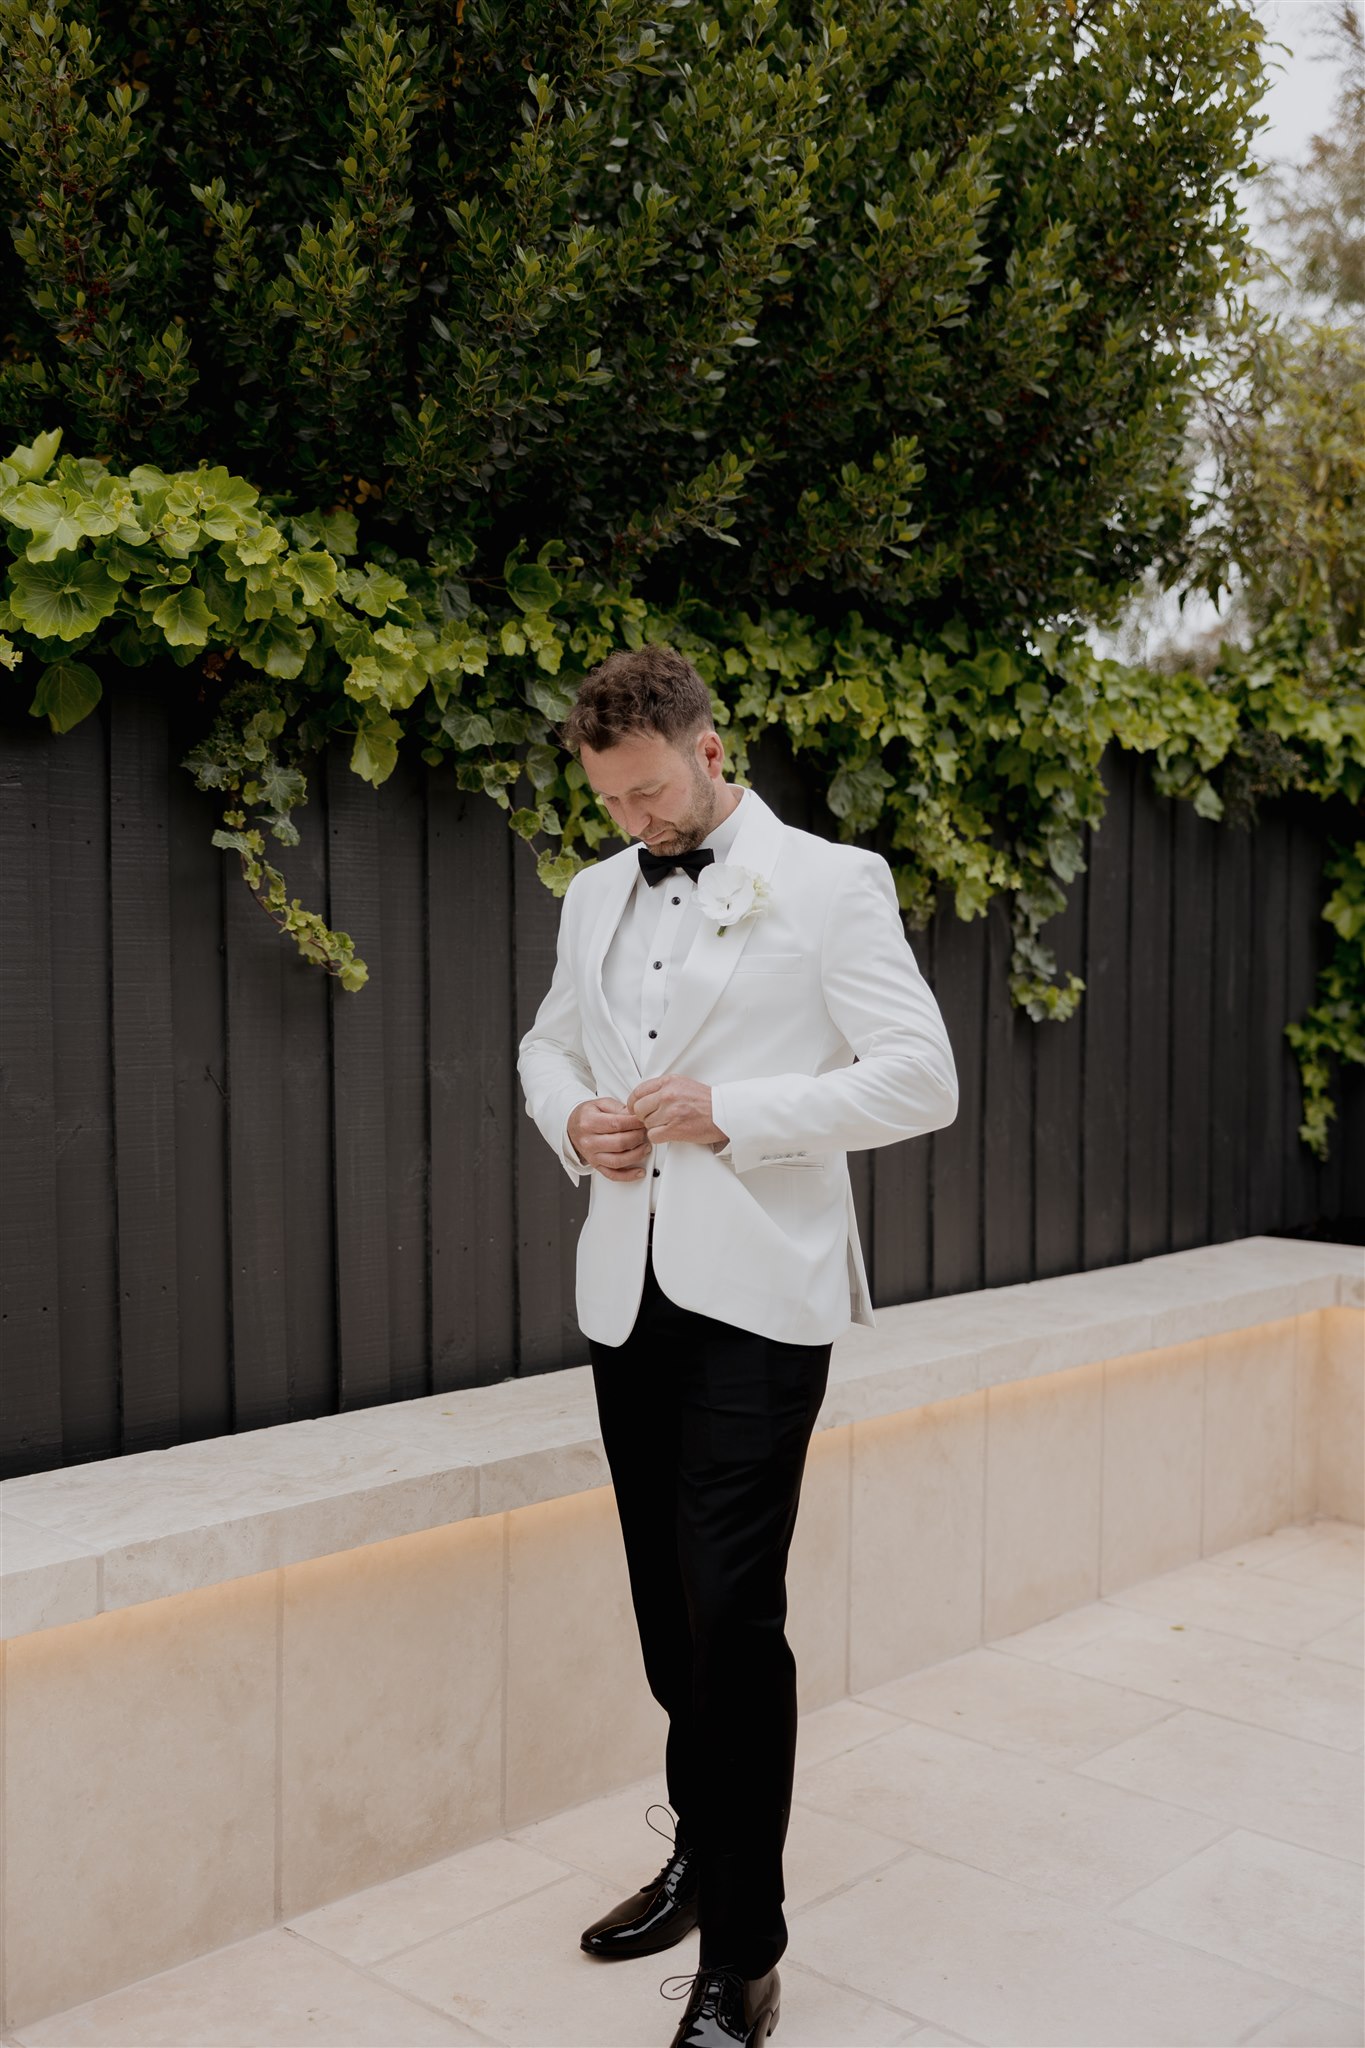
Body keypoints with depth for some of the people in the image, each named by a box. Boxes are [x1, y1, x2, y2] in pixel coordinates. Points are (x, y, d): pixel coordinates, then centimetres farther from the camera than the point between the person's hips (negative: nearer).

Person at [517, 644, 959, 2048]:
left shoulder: (826, 883, -5)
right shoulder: (596, 894, 12)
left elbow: (923, 1079, -9)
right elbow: (549, 1042, 25)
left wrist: (732, 1113, -18)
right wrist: (571, 1119, 1)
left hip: (756, 1297, -6)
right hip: (626, 1288, 6)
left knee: (732, 1612, -8)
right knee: (667, 1607, 14)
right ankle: (703, 1856, 34)